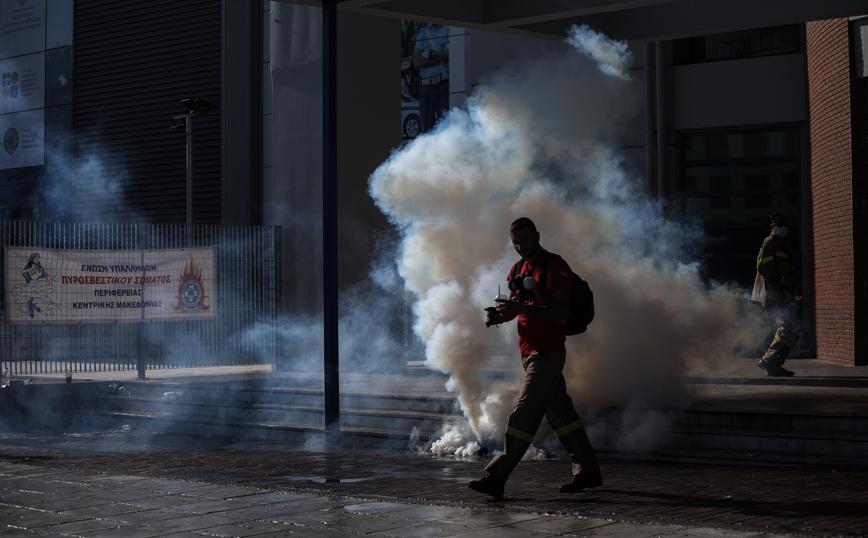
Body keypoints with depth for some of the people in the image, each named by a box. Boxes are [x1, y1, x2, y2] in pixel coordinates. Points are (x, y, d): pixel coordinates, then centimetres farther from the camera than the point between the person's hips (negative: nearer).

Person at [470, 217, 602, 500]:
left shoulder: (556, 266, -11)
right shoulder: (518, 269, 15)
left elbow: (562, 312, -19)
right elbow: (515, 308, 19)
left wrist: (522, 308, -28)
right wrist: (497, 314, -5)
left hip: (548, 353, -9)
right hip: (529, 351, 9)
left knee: (524, 415, -11)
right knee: (560, 413, 13)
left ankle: (496, 477, -14)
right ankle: (588, 471, 21)